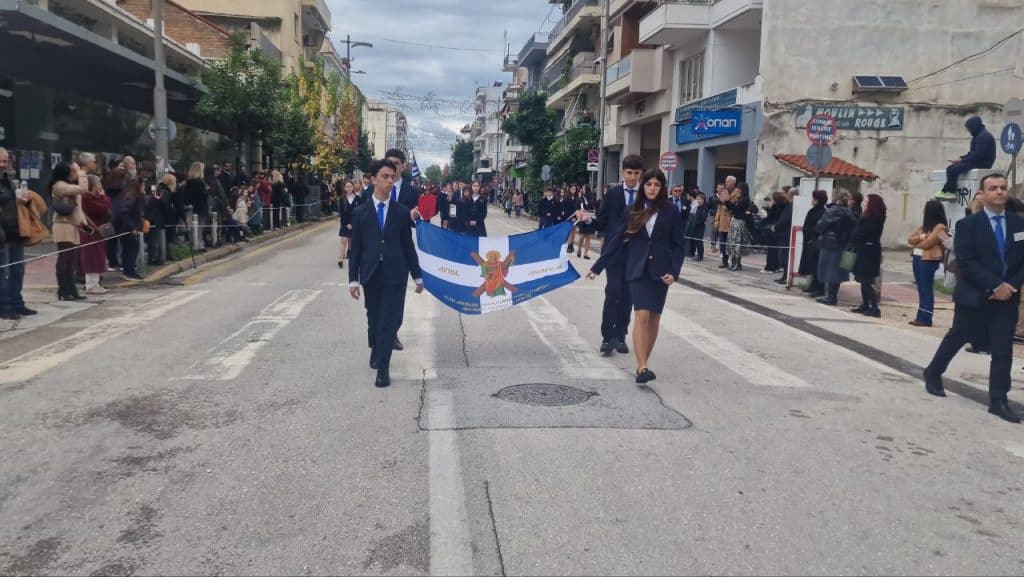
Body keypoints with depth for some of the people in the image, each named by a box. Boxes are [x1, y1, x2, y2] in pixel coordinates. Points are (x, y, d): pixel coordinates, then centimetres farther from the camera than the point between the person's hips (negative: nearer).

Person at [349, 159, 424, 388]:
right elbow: (355, 247, 3)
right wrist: (353, 279, -2)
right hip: (371, 274, 1)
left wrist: (417, 275, 7)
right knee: (374, 319, 14)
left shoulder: (401, 212, 3)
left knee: (390, 321, -7)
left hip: (395, 274, -1)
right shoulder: (360, 212, 3)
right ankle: (376, 351, 39)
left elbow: (408, 245, 6)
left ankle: (382, 367, -3)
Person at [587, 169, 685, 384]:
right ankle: (642, 368, -18)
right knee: (642, 316, -12)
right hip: (638, 270, 0)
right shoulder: (634, 211, 6)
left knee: (654, 318, 5)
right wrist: (597, 267, 6)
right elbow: (618, 239, 8)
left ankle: (643, 364, 17)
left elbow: (679, 245, 4)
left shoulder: (670, 212, 2)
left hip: (660, 271, 1)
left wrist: (674, 272, -10)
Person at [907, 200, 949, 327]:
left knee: (926, 289, -6)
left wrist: (915, 243, 2)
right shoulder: (924, 225, 17)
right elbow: (910, 239, 10)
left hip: (929, 261, -8)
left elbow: (927, 244, -16)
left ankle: (926, 319, -3)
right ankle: (921, 317, 12)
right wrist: (921, 237, -8)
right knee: (921, 289, 9)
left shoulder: (940, 228, -9)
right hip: (918, 259, 8)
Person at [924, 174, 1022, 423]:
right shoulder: (968, 224, -6)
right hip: (973, 297, -3)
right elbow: (966, 262, -14)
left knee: (1003, 350, 1)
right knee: (956, 338, 12)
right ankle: (933, 374, 33)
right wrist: (994, 286, -20)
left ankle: (998, 400, 6)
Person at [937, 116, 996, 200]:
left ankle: (949, 191, -15)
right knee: (950, 168, 1)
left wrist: (962, 160, -15)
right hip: (978, 161, 11)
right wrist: (961, 158, 6)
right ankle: (950, 192, -11)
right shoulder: (978, 135, 19)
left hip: (982, 163, -11)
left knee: (953, 169, -24)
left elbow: (978, 155, -22)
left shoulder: (983, 136, -14)